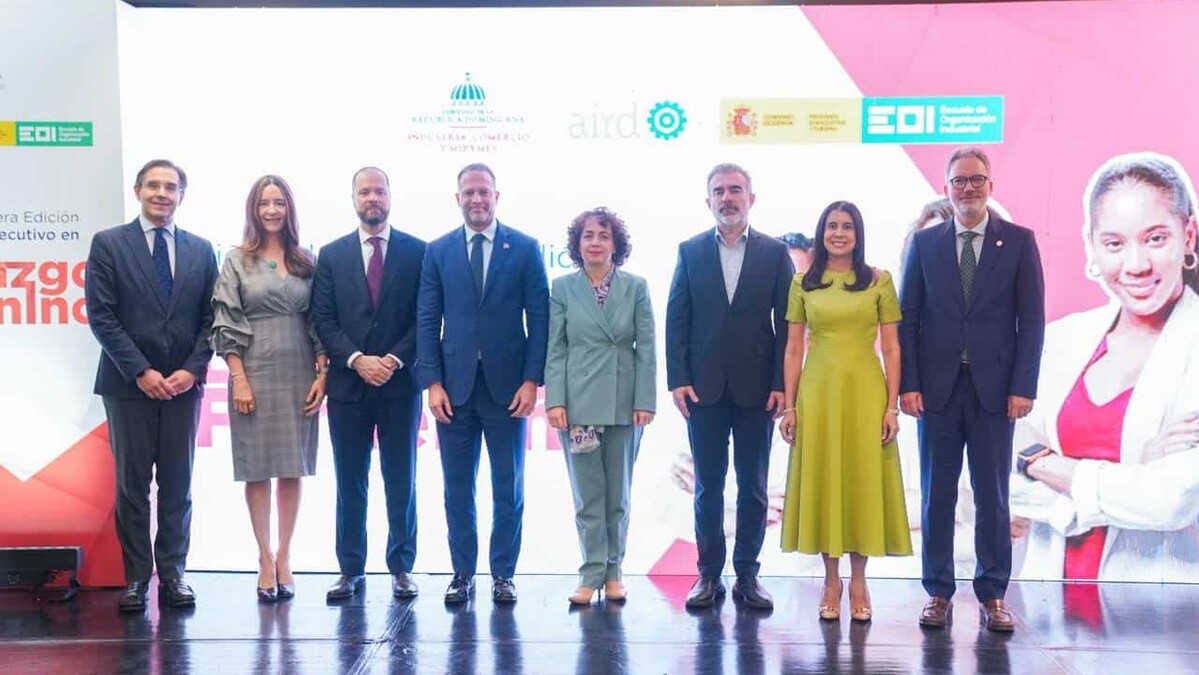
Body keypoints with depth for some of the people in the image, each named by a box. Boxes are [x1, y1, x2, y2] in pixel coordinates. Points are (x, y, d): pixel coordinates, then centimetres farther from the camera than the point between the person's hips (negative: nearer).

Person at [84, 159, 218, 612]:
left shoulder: (201, 250, 10)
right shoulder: (108, 244, 1)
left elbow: (210, 318, 7)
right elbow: (101, 316, -5)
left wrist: (192, 370, -7)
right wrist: (140, 372, -12)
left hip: (183, 383, 2)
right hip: (128, 384, -2)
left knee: (178, 485, 6)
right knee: (132, 485, 3)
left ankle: (172, 574, 14)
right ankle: (136, 577, 11)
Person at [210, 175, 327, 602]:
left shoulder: (306, 262, 9)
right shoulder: (237, 261, 3)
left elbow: (319, 323, 8)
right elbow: (227, 325, -2)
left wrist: (322, 374, -1)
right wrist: (238, 379, -9)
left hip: (299, 375, 2)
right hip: (255, 375, -2)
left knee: (292, 469, 5)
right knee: (257, 469, 1)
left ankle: (284, 558, 14)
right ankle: (266, 560, 9)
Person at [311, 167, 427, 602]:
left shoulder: (417, 252, 4)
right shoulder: (332, 255, 8)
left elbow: (425, 318, 0)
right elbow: (323, 321, 2)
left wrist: (395, 360, -12)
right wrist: (357, 360, -11)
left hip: (400, 383, -1)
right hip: (348, 384, 1)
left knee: (401, 480, 5)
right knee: (350, 482, 7)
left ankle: (402, 567, 14)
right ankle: (350, 569, 15)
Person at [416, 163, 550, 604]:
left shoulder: (525, 248, 3)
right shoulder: (438, 250, 7)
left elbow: (539, 317, 0)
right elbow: (428, 320, 4)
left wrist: (531, 380, -8)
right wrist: (432, 382, -4)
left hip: (507, 385, -1)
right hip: (455, 386, 1)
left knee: (508, 488, 6)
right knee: (457, 489, 7)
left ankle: (503, 575, 17)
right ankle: (463, 574, 17)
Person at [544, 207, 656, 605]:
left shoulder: (635, 287, 3)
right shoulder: (562, 288, 3)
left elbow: (646, 348, 1)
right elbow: (555, 349, 1)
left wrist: (645, 401, -5)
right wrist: (554, 401, -7)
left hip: (624, 404, 1)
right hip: (579, 403, -1)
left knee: (618, 494, 9)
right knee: (587, 495, 4)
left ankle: (612, 572, 20)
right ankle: (592, 575, 11)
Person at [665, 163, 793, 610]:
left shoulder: (775, 253, 3)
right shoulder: (690, 251, 5)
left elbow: (787, 322, 0)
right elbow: (676, 319, 3)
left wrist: (782, 384, -7)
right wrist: (678, 380, -5)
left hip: (756, 388, 0)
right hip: (703, 388, 1)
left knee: (753, 486, 7)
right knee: (708, 486, 7)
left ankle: (747, 575, 17)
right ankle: (709, 575, 16)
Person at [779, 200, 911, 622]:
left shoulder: (879, 281, 3)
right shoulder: (803, 284, 6)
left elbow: (891, 349, 1)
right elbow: (793, 350, 5)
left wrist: (892, 405, -6)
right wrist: (789, 406, -1)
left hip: (864, 392, -1)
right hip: (818, 392, 1)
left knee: (863, 480, 4)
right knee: (821, 480, 5)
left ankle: (858, 580, 16)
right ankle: (831, 579, 16)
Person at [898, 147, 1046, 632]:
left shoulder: (1019, 241, 4)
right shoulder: (924, 242, 7)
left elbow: (1032, 319, 1)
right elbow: (907, 318, 4)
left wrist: (1023, 387, -6)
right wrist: (908, 383, -4)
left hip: (994, 388, -1)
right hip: (937, 387, 1)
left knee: (993, 496, 6)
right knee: (936, 495, 6)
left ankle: (993, 595, 16)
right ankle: (938, 593, 15)